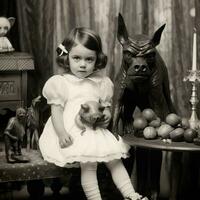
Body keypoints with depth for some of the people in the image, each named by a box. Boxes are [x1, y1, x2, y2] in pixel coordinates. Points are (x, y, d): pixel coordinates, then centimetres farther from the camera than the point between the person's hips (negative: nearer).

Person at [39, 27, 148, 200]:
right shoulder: (59, 83, 1)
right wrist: (61, 133, -18)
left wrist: (107, 115, -9)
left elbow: (106, 106, 17)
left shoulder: (100, 83, 13)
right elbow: (56, 111, -4)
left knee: (115, 159, -7)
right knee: (89, 161, -26)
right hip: (71, 135, -5)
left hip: (96, 132, 5)